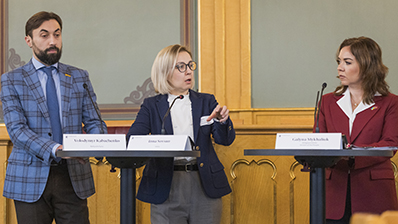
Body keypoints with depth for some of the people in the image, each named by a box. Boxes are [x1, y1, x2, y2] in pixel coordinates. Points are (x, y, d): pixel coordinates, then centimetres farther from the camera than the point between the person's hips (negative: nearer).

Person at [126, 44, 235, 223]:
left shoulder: (206, 102, 12)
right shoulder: (151, 106, 8)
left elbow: (225, 140, 4)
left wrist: (222, 121, -18)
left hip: (205, 186, 2)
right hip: (166, 189, -1)